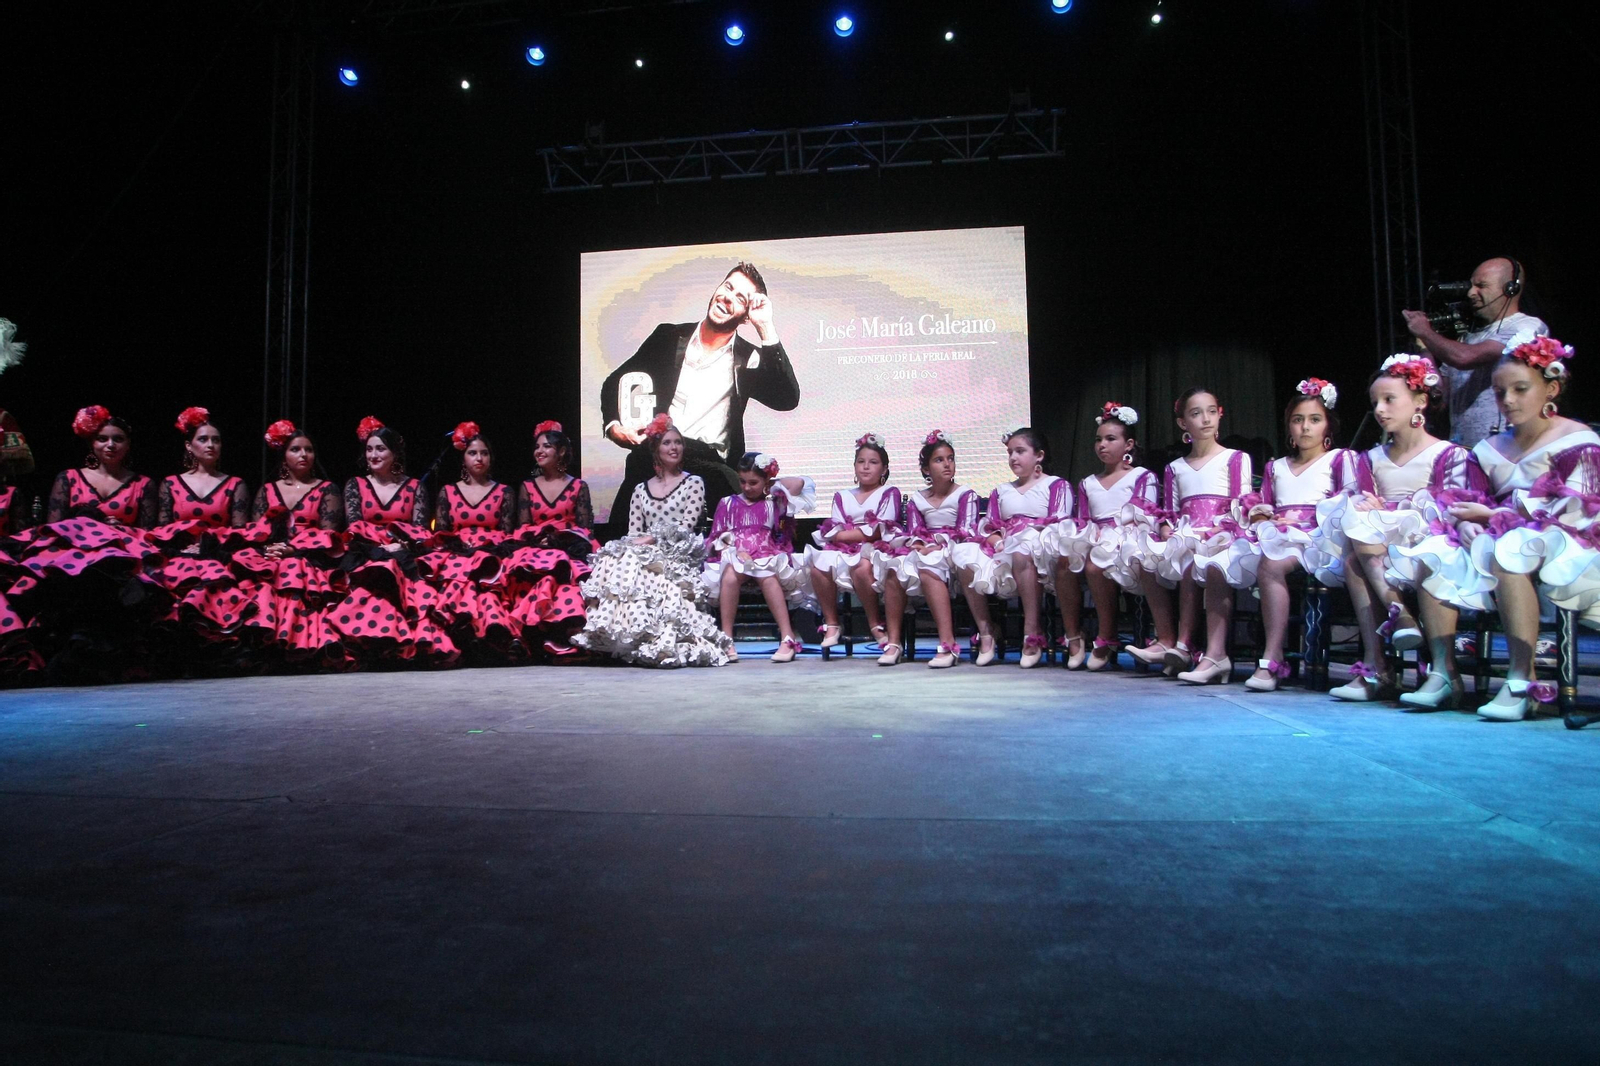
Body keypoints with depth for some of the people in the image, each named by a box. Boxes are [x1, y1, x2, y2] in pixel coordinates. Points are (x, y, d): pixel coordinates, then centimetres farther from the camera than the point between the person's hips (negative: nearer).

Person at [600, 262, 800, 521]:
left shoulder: (748, 359, 10)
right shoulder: (669, 336, 15)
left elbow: (788, 400, -6)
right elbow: (616, 383, 20)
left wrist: (766, 328, -5)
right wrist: (613, 426, -1)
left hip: (709, 466, 0)